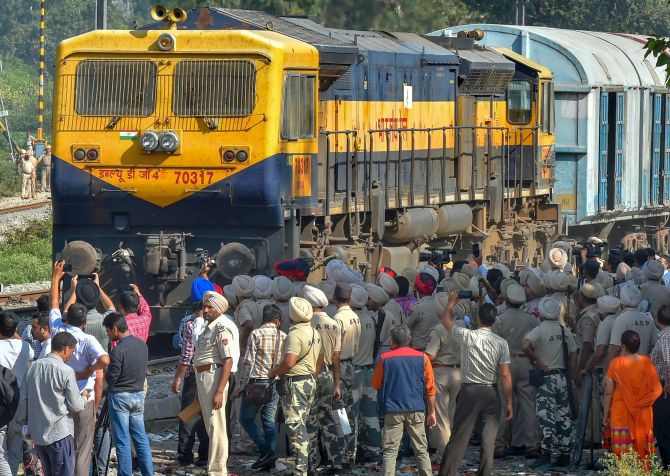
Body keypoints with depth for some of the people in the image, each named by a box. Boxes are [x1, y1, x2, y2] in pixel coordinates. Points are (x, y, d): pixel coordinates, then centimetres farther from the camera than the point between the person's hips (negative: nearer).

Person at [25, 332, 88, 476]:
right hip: (59, 433, -6)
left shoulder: (33, 367, 3)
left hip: (37, 432, 6)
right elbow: (75, 406, -9)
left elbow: (26, 399, 10)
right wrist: (84, 397, 12)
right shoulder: (66, 371, -14)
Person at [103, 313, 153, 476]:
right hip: (139, 394, 7)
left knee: (122, 441, 0)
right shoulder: (142, 345, 2)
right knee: (141, 438, 12)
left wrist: (104, 372, 5)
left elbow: (111, 379, -16)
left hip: (120, 397, -7)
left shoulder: (118, 350, -20)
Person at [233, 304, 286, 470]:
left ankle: (266, 451, -9)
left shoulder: (256, 334, -8)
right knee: (269, 421, 10)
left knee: (246, 419, 6)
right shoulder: (283, 337, 4)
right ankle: (270, 460, 4)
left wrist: (241, 385, -6)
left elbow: (249, 362, -11)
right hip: (276, 384, 5)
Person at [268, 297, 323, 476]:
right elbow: (320, 360, 20)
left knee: (295, 428, -8)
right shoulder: (315, 333, 12)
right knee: (301, 426, 16)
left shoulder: (295, 334, -18)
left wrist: (273, 373, -11)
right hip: (310, 382, 9)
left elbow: (289, 362, -26)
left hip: (294, 383, -9)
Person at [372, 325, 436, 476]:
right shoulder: (422, 358, 2)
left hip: (393, 411, -1)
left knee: (390, 452, -1)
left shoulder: (385, 359, -1)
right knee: (421, 450, 9)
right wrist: (432, 412, 12)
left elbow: (376, 385, 9)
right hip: (417, 411, 1)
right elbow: (430, 388, 5)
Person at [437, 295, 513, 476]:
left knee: (459, 437, 3)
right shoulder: (501, 343, -5)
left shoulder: (468, 337, -8)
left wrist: (451, 304, 31)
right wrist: (509, 402, 1)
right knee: (488, 440, 4)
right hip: (491, 393, 1)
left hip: (469, 392, 0)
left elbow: (446, 320, 11)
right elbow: (505, 375, -6)